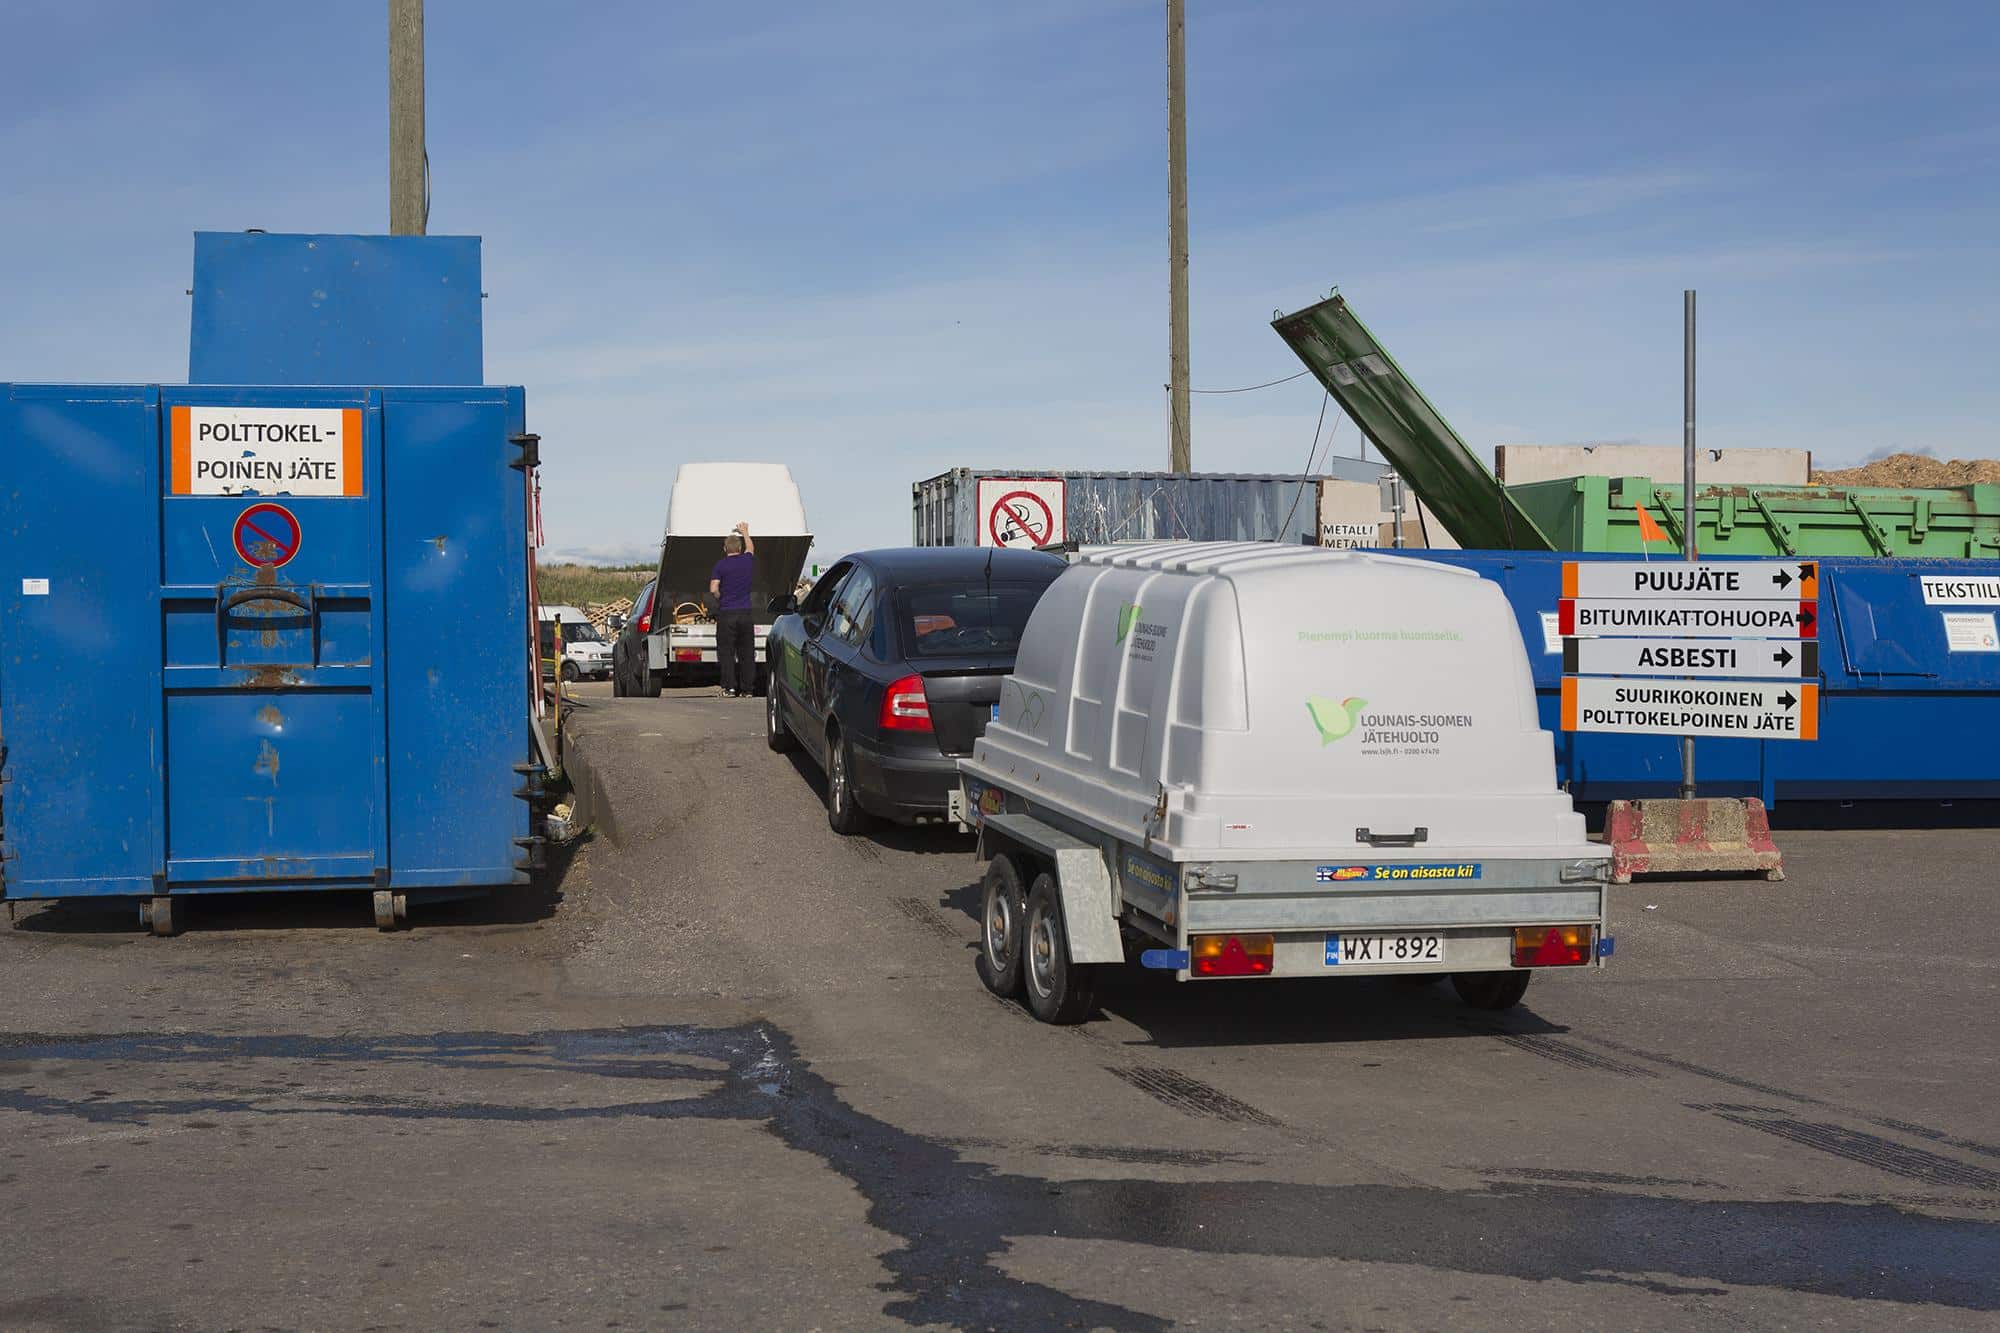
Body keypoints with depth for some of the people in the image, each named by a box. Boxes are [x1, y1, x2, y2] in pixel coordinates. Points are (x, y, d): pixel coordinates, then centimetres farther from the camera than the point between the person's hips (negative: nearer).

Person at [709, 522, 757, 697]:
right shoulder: (747, 561, 5)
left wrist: (721, 599, 7)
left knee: (726, 652, 0)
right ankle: (747, 688, 7)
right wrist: (745, 532, 43)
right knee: (747, 653, 7)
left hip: (726, 613, -3)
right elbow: (751, 548, 29)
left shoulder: (720, 565, -5)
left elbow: (713, 589, -12)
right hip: (745, 613, 3)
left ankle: (729, 688, -6)